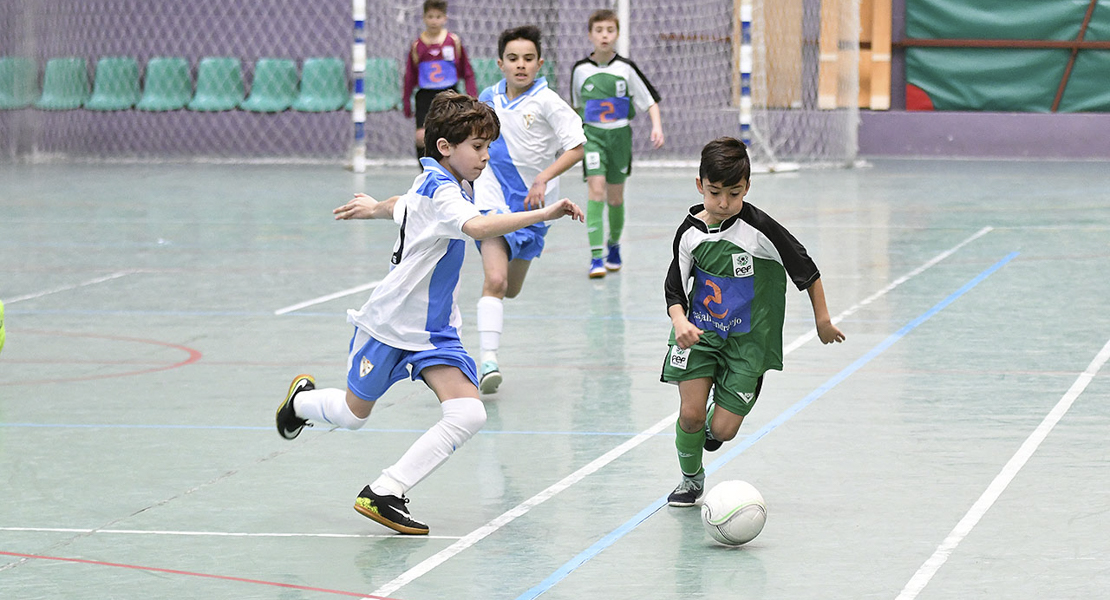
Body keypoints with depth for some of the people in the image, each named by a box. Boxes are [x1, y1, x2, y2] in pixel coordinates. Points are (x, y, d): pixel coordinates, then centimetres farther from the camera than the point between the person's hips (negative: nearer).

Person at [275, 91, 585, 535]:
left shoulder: (438, 184, 6)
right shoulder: (439, 190, -24)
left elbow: (401, 207, 27)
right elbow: (478, 227, -44)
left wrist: (374, 208, 49)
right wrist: (544, 214, -48)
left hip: (434, 330, 8)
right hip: (390, 323, -8)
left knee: (468, 415, -13)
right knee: (353, 415, 13)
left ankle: (384, 493, -10)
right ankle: (302, 400, 48)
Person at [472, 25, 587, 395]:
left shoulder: (546, 101, -11)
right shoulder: (489, 98, 1)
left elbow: (576, 147, -16)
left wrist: (544, 178, -27)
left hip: (532, 203, 0)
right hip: (494, 197, 0)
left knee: (511, 290, 15)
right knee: (495, 281, -20)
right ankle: (489, 362, -24)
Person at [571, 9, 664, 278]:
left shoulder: (626, 69, -3)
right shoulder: (581, 69, 0)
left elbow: (650, 101, 1)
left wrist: (657, 127, -14)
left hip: (619, 134, 1)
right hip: (592, 135, -1)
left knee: (615, 197, 10)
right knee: (596, 188, -18)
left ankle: (614, 245, 36)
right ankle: (596, 256, -22)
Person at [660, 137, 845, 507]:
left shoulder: (758, 228, -16)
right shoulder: (691, 233, -5)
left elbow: (806, 270, -5)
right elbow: (675, 290, 2)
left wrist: (822, 320, 2)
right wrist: (680, 320, -19)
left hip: (748, 340, -2)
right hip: (699, 333, 2)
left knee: (722, 430, -7)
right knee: (690, 414, -10)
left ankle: (713, 425, 33)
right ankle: (691, 478, 20)